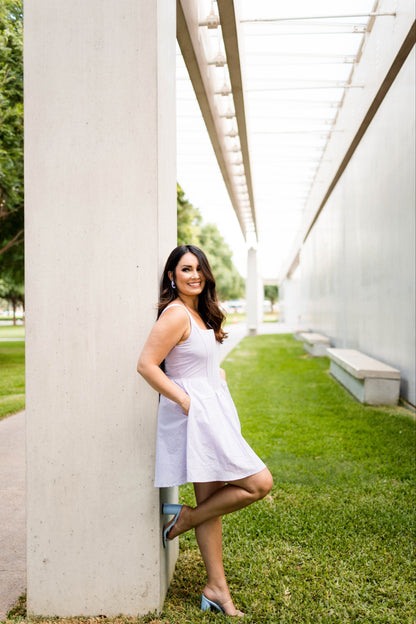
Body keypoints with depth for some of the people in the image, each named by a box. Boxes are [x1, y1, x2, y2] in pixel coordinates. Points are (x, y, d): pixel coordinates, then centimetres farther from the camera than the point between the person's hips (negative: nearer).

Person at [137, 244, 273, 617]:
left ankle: (217, 589, 22)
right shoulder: (176, 314, -15)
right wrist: (185, 401, -18)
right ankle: (185, 518, 6)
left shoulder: (199, 313, 14)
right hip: (196, 416, -9)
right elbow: (146, 365, -19)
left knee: (211, 502, 12)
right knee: (260, 484, -9)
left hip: (211, 414, 9)